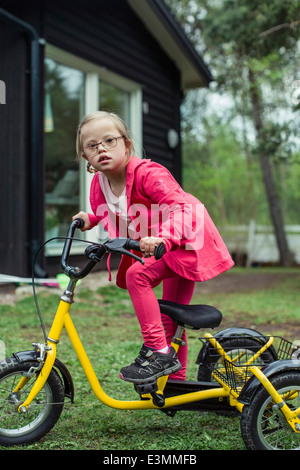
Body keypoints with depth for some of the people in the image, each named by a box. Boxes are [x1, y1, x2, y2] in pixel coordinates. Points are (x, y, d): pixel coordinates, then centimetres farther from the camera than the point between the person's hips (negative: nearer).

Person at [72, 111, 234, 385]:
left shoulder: (148, 174, -28)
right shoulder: (99, 183, -5)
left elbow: (183, 207, -38)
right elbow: (107, 213, 17)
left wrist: (163, 239, -54)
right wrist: (90, 219, -4)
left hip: (185, 241, -8)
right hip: (158, 248, 8)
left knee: (137, 274, -29)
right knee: (169, 318, 12)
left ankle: (158, 351, -23)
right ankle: (176, 378, 26)